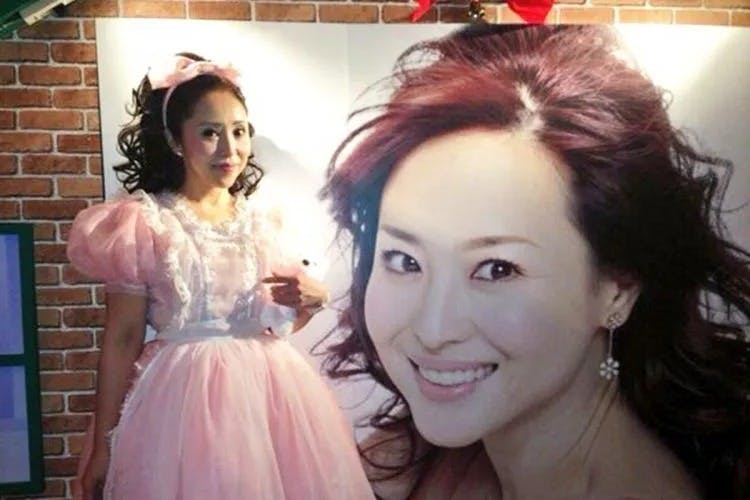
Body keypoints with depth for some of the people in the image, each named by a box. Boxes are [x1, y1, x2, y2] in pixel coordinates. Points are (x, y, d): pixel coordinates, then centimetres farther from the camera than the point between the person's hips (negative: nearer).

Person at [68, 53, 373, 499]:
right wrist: (104, 443, -3)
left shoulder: (261, 221, 5)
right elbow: (122, 339, -5)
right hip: (183, 395, -4)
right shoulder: (143, 224, -8)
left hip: (270, 389, 4)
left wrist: (309, 301, -6)